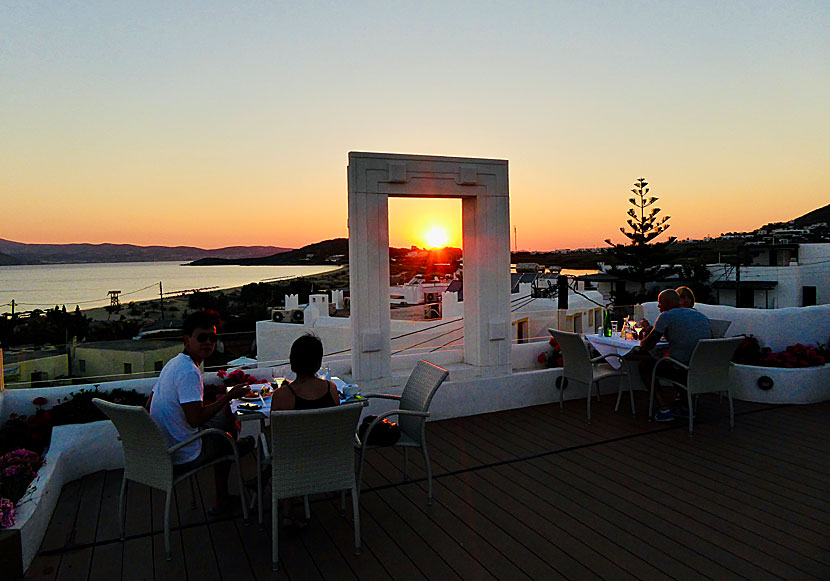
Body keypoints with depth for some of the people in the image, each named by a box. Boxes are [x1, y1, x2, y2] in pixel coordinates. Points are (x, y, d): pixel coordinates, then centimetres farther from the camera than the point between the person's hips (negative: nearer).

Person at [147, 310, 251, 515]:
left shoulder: (173, 363, 7)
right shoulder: (189, 372, -25)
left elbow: (148, 406, 15)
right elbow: (195, 419, -30)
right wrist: (229, 396, -19)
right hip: (183, 458, -9)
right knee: (226, 430, 14)